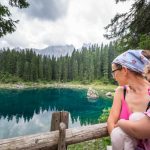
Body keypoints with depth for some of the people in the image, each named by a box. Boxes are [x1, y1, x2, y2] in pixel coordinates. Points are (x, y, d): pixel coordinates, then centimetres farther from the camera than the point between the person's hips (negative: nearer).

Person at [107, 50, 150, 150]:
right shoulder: (120, 91, -5)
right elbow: (111, 121, -7)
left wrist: (121, 123, -16)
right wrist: (116, 138, -23)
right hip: (125, 140, 1)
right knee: (118, 134, -24)